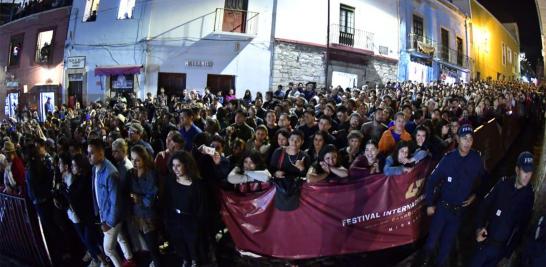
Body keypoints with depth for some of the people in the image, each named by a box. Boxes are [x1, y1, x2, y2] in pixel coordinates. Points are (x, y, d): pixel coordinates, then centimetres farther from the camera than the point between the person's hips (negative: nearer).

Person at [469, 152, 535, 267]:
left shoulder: (529, 195, -5)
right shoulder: (504, 184, -7)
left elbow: (524, 223, 2)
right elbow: (485, 205, -3)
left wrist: (511, 248, 4)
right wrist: (479, 228, -15)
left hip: (502, 247, 0)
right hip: (487, 240, 0)